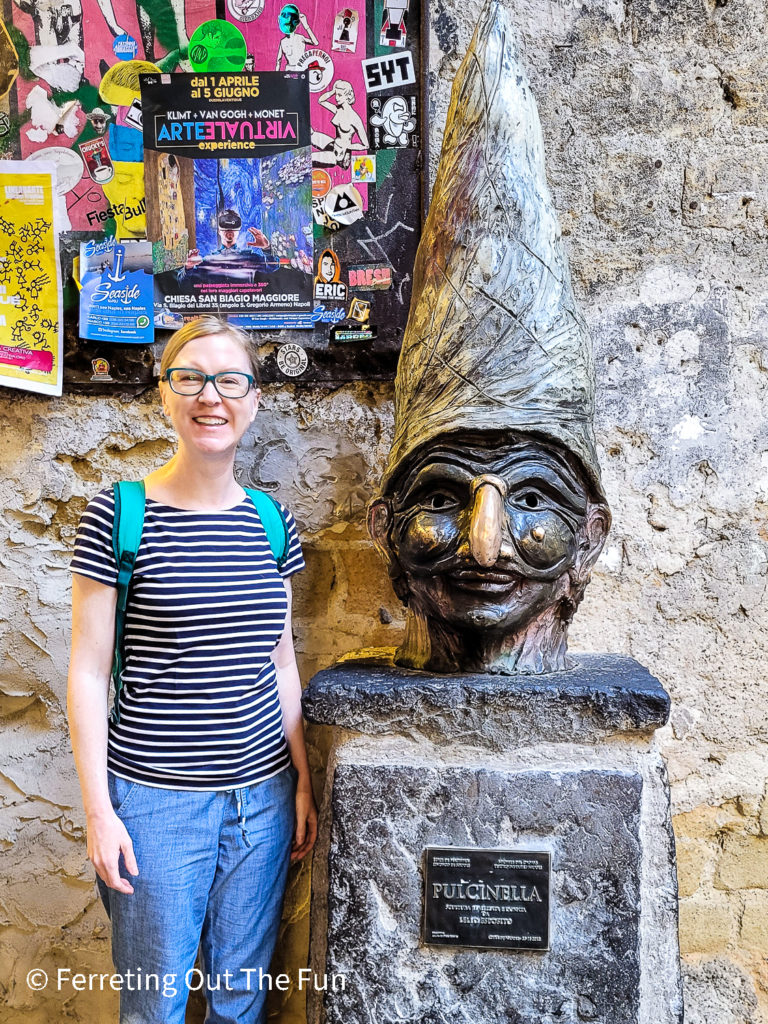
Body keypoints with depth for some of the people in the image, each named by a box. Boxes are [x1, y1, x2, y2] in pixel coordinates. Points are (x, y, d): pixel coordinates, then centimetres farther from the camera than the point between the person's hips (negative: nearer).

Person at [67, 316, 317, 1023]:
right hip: (156, 800, -3)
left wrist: (304, 782, 8)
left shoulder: (271, 522, 3)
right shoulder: (118, 515, -9)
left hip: (263, 796, 4)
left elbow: (282, 663, 8)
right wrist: (98, 808, -7)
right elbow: (89, 672, -6)